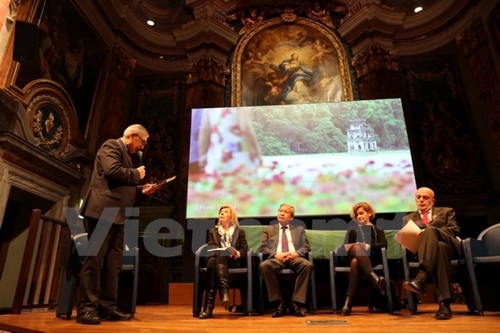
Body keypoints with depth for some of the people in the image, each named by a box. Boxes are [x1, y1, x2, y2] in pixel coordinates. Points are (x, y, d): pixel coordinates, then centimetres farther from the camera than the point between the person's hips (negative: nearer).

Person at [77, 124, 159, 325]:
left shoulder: (126, 155, 24)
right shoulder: (111, 146, -2)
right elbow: (113, 171, -20)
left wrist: (141, 190, 14)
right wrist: (137, 174, -6)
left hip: (117, 215, 9)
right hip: (104, 211, -9)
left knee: (113, 263, 7)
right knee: (95, 260, -6)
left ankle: (108, 307, 12)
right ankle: (86, 308, -1)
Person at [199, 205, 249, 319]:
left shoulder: (240, 231, 22)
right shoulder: (213, 232, 24)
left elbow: (244, 249, 9)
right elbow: (210, 248, 7)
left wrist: (238, 253, -16)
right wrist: (226, 251, -13)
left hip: (233, 261, -1)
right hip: (217, 259, 2)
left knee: (221, 258, -36)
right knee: (211, 262, -35)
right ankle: (224, 292, -50)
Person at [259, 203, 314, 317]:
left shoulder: (299, 229, 26)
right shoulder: (268, 230, 23)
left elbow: (306, 247, 13)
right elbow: (263, 248, 10)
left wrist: (295, 253, -9)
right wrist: (276, 254, -9)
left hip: (294, 257, 1)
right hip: (276, 258, 0)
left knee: (308, 265, -33)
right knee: (264, 265, -34)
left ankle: (295, 303, -25)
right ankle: (280, 303, -23)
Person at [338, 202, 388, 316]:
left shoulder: (378, 231, 28)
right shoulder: (352, 231, 35)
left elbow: (384, 245, 5)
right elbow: (346, 247, 18)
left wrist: (369, 246, -16)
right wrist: (356, 247, -7)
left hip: (372, 258, -1)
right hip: (353, 256, 1)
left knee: (355, 262, -41)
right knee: (357, 248, -41)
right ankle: (375, 279, -61)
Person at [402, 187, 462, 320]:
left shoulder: (446, 211, 25)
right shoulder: (408, 218, 28)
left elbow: (454, 229, 7)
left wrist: (429, 232, -11)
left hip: (448, 245, -1)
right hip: (424, 250, 1)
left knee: (430, 230, -35)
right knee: (440, 248, -38)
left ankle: (421, 278, -54)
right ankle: (444, 303, -45)